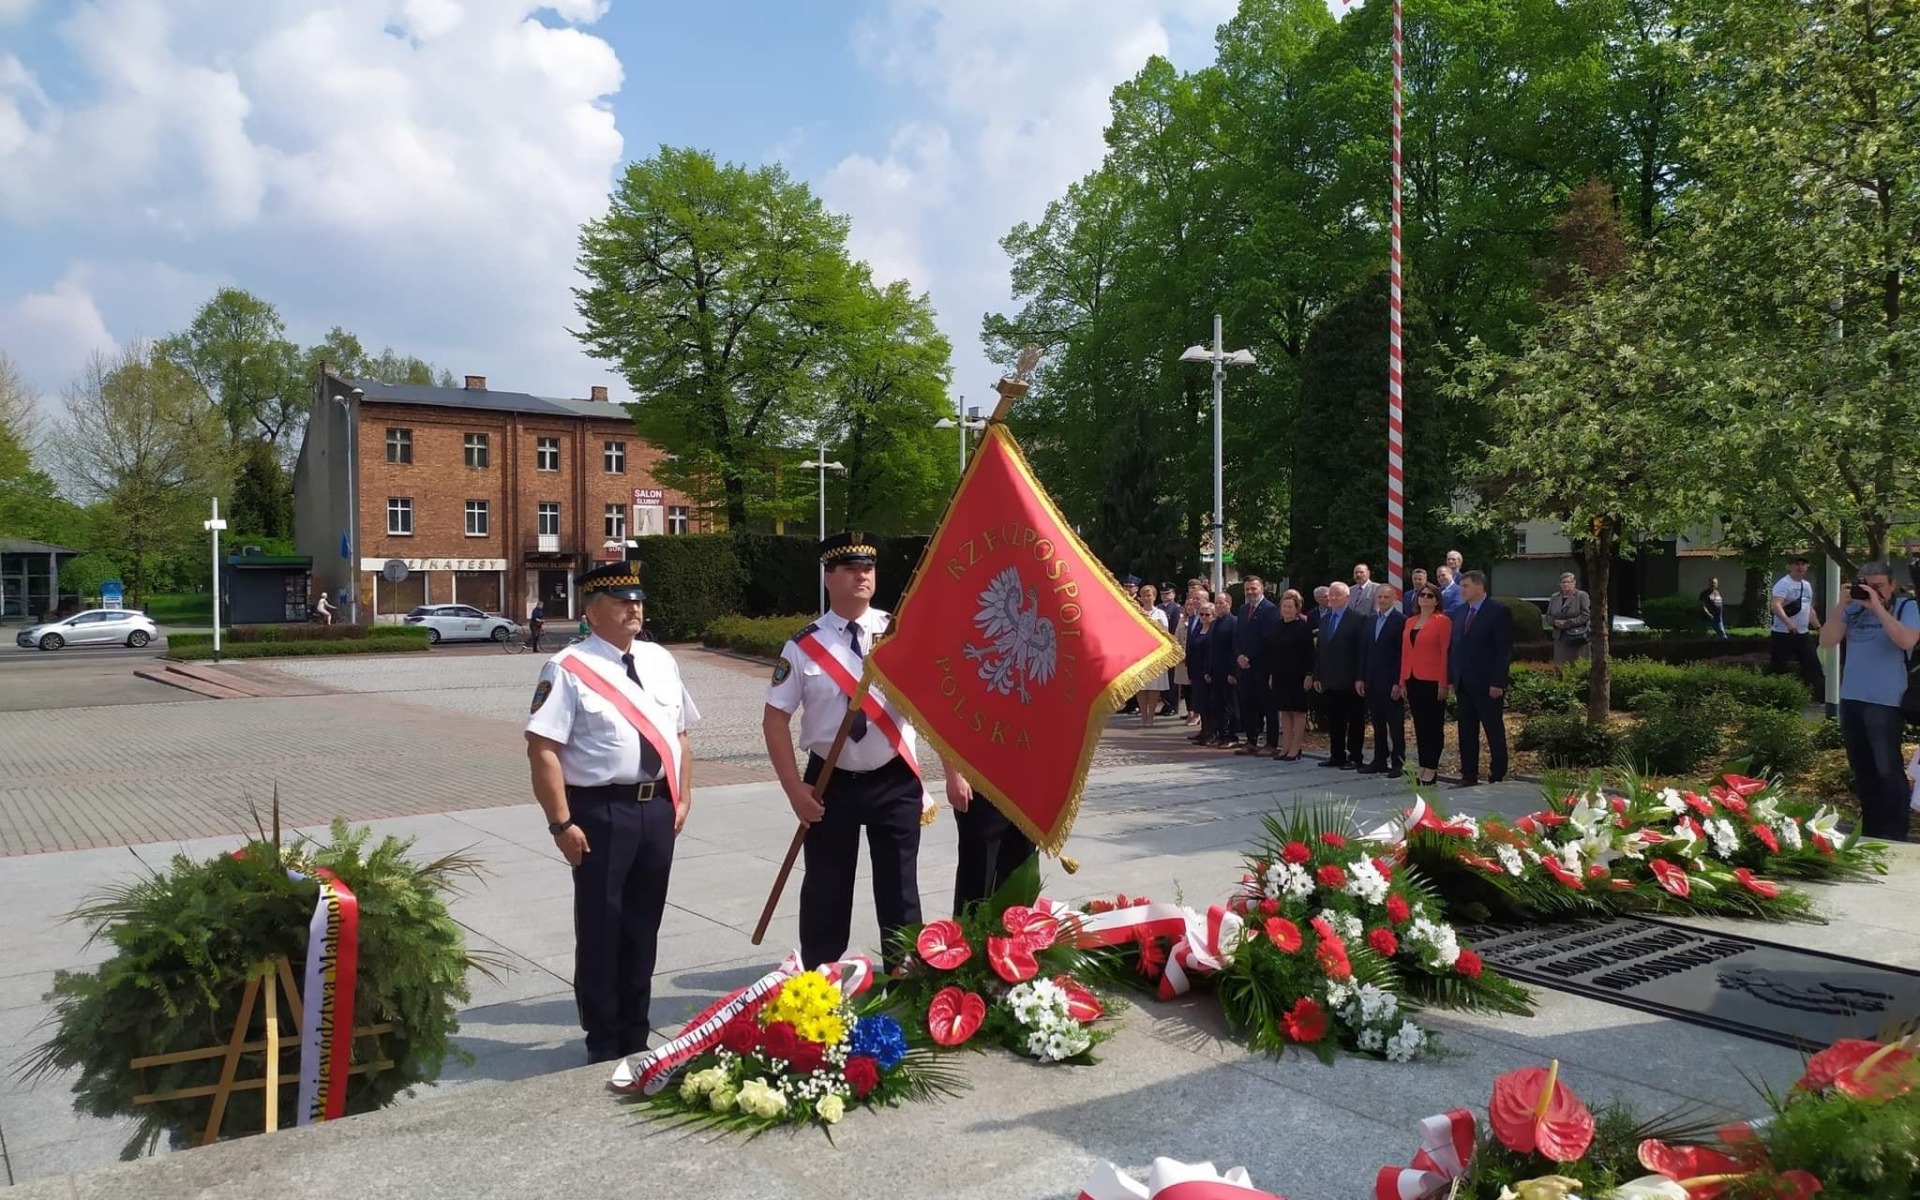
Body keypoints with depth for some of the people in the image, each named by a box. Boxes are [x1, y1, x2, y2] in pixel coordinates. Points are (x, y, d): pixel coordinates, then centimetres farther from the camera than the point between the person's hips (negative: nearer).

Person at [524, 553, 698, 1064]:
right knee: (601, 928, 6)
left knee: (643, 926, 17)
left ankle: (635, 1037, 33)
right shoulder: (569, 669, -11)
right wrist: (561, 823, -17)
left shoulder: (660, 661, 10)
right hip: (601, 810, -6)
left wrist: (683, 797, 10)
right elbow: (543, 750, -15)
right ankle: (603, 1046, 23)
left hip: (658, 808, 6)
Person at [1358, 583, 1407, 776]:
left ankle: (1397, 762, 8)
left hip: (1391, 682, -6)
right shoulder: (1370, 620, 13)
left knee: (1395, 724, 2)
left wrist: (1399, 682, -16)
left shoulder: (1401, 620, -8)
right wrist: (1361, 678, 9)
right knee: (1378, 724, 11)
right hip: (1372, 681, 6)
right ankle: (1379, 760, 17)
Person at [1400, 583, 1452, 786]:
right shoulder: (1410, 622, 14)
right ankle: (1423, 766, 16)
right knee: (1419, 724, 10)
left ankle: (1432, 767, 5)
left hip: (1432, 681, -6)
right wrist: (1402, 680, 9)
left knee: (1434, 724, 0)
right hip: (1413, 679, 6)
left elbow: (1445, 653, -9)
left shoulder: (1442, 621, -6)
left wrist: (1443, 683, -14)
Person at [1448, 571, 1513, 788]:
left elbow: (1504, 650, -11)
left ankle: (1497, 777, 9)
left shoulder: (1498, 611, -7)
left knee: (1495, 733, 2)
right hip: (1463, 684, 7)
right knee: (1466, 732, 10)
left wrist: (1498, 682, -16)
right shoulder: (1458, 612, 13)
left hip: (1488, 685, -6)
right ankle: (1469, 776, 16)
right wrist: (1451, 678, 7)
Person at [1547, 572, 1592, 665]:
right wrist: (1555, 622, -5)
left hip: (1577, 636, -4)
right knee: (1560, 664, 0)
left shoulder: (1582, 596, 0)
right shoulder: (1555, 597, 15)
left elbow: (1586, 615, -9)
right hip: (1560, 637, 4)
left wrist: (1568, 623, -15)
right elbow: (1548, 616, 17)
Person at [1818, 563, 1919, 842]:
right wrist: (1841, 606, -9)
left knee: (1888, 769, -3)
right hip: (1851, 700, 6)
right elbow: (1827, 640, 0)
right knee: (1862, 769, 16)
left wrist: (1878, 608, -21)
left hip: (1886, 703, -5)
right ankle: (1871, 829, 29)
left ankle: (1896, 834, 6)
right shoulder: (1854, 609, 6)